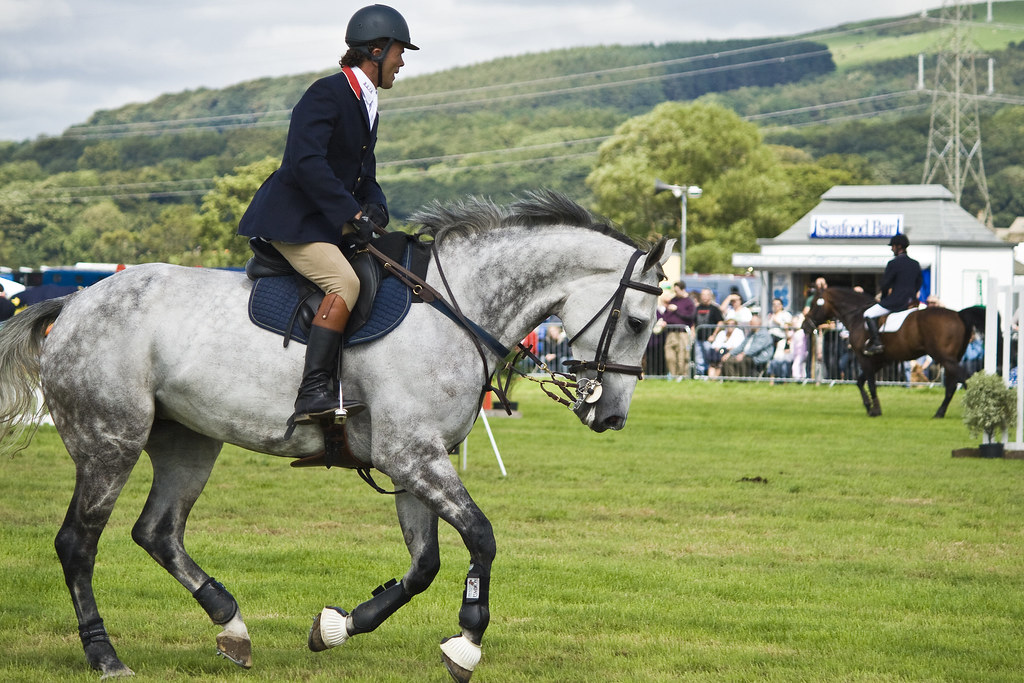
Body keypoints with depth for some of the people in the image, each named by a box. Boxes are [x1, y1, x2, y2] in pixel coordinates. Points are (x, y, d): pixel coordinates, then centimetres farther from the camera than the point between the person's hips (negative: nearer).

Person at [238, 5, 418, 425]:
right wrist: (352, 213, -28)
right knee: (345, 283, -28)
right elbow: (305, 162, -26)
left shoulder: (365, 106, 17)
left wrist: (374, 207, -2)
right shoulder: (326, 94, -14)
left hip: (328, 225, 10)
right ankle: (312, 393, -33)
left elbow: (364, 175, 21)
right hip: (291, 220, -10)